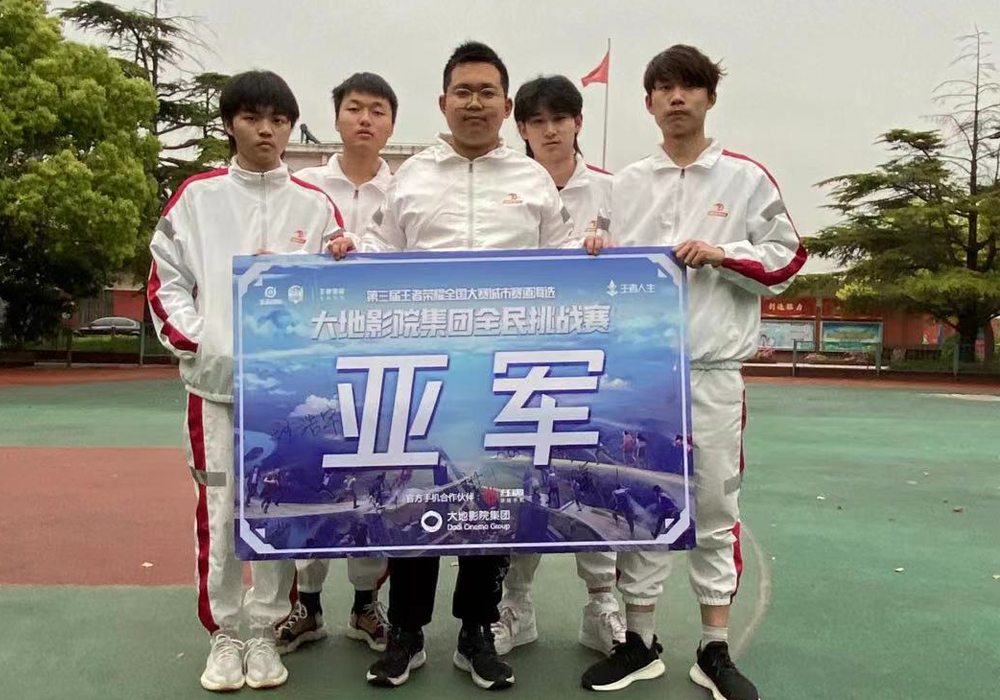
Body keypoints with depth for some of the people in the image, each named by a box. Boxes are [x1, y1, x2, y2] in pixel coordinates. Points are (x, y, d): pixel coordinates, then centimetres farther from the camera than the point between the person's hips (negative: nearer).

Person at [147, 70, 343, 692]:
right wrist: (192, 340, -5)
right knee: (220, 507, 3)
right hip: (215, 379, 0)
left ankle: (266, 633, 22)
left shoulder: (316, 205, 5)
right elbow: (166, 279, 7)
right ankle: (223, 635, 20)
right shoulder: (196, 196, 5)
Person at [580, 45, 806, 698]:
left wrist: (722, 254, -9)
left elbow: (787, 258, 5)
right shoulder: (625, 183, 13)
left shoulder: (748, 176, 6)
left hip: (714, 368, -2)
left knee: (716, 504, 4)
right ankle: (640, 643, 19)